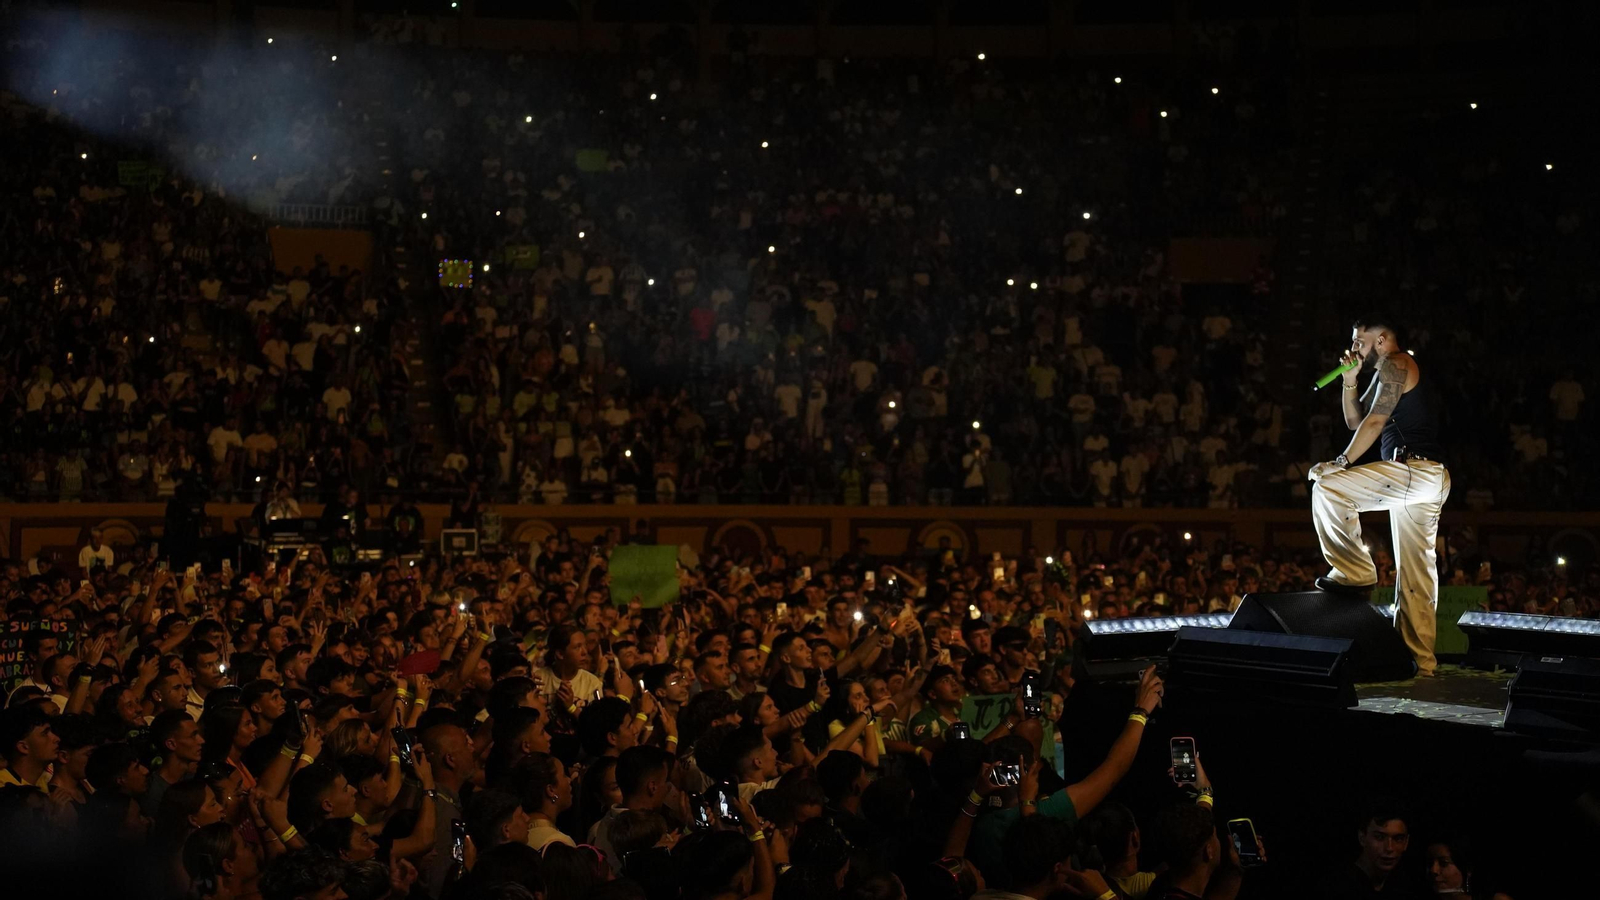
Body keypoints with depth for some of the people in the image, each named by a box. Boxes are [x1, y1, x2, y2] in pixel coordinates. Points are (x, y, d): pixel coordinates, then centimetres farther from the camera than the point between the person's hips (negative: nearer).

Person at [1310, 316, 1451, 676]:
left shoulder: (1395, 365, -5)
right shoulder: (1386, 372, 25)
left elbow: (1375, 421, -13)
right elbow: (1356, 421, 26)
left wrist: (1342, 461, -12)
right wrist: (1350, 379, 14)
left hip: (1414, 470, -11)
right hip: (1428, 480, 11)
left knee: (1328, 488, -21)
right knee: (1415, 573, 9)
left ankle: (1355, 574, -18)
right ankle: (1420, 661, 9)